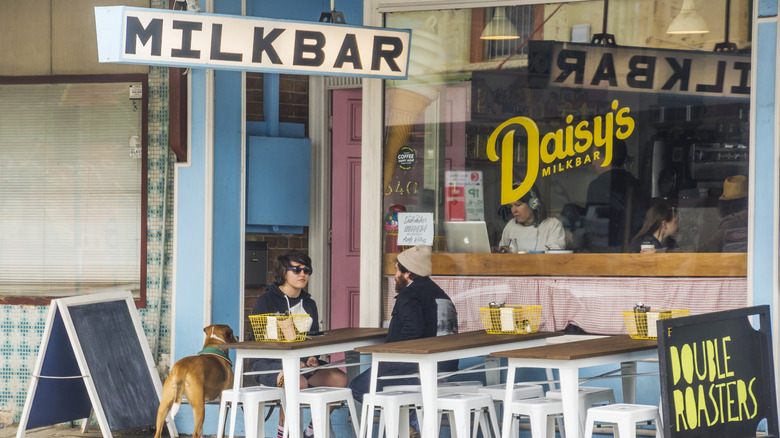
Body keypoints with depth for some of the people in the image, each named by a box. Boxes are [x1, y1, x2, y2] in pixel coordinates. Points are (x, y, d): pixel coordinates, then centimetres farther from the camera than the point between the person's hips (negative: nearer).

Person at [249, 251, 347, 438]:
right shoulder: (266, 302, -3)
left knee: (340, 379, -18)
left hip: (302, 363, 6)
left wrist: (311, 358, -7)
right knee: (299, 382, -38)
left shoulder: (309, 304, 16)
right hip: (268, 363, -6)